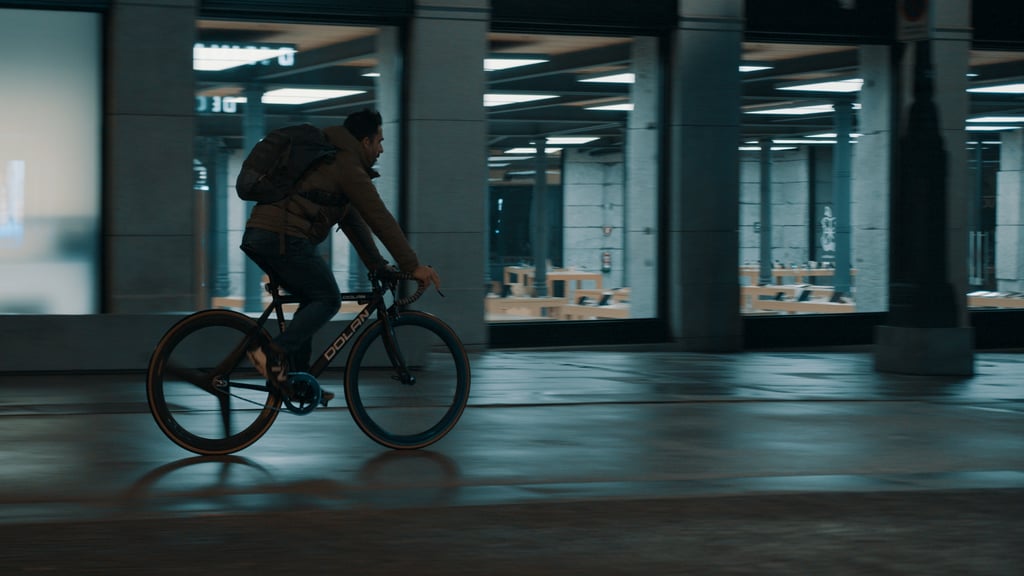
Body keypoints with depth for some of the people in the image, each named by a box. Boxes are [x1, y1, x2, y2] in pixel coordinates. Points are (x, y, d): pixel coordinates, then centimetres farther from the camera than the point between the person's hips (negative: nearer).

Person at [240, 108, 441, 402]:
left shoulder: (329, 161, 29)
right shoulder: (349, 167, -3)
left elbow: (354, 221, 31)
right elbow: (381, 220, -6)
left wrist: (379, 265, 30)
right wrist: (413, 265, -4)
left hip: (257, 235, 10)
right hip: (283, 238, -10)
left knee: (313, 300, 19)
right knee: (327, 300, 0)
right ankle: (274, 354, -13)